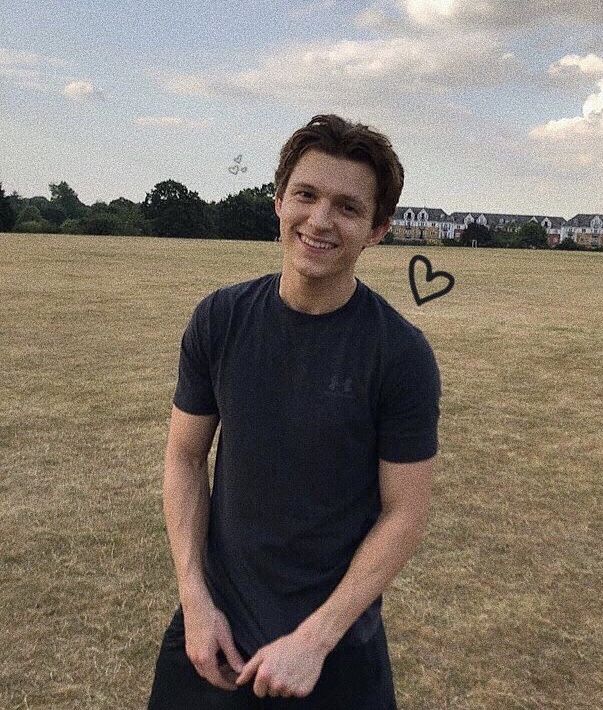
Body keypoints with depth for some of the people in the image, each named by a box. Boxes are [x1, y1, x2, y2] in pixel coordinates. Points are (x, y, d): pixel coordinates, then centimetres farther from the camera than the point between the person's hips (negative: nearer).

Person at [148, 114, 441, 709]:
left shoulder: (402, 354, -16)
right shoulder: (219, 319, -8)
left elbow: (404, 515, -12)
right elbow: (185, 458, -1)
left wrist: (314, 637, -15)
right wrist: (196, 599, -8)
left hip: (336, 638, -2)